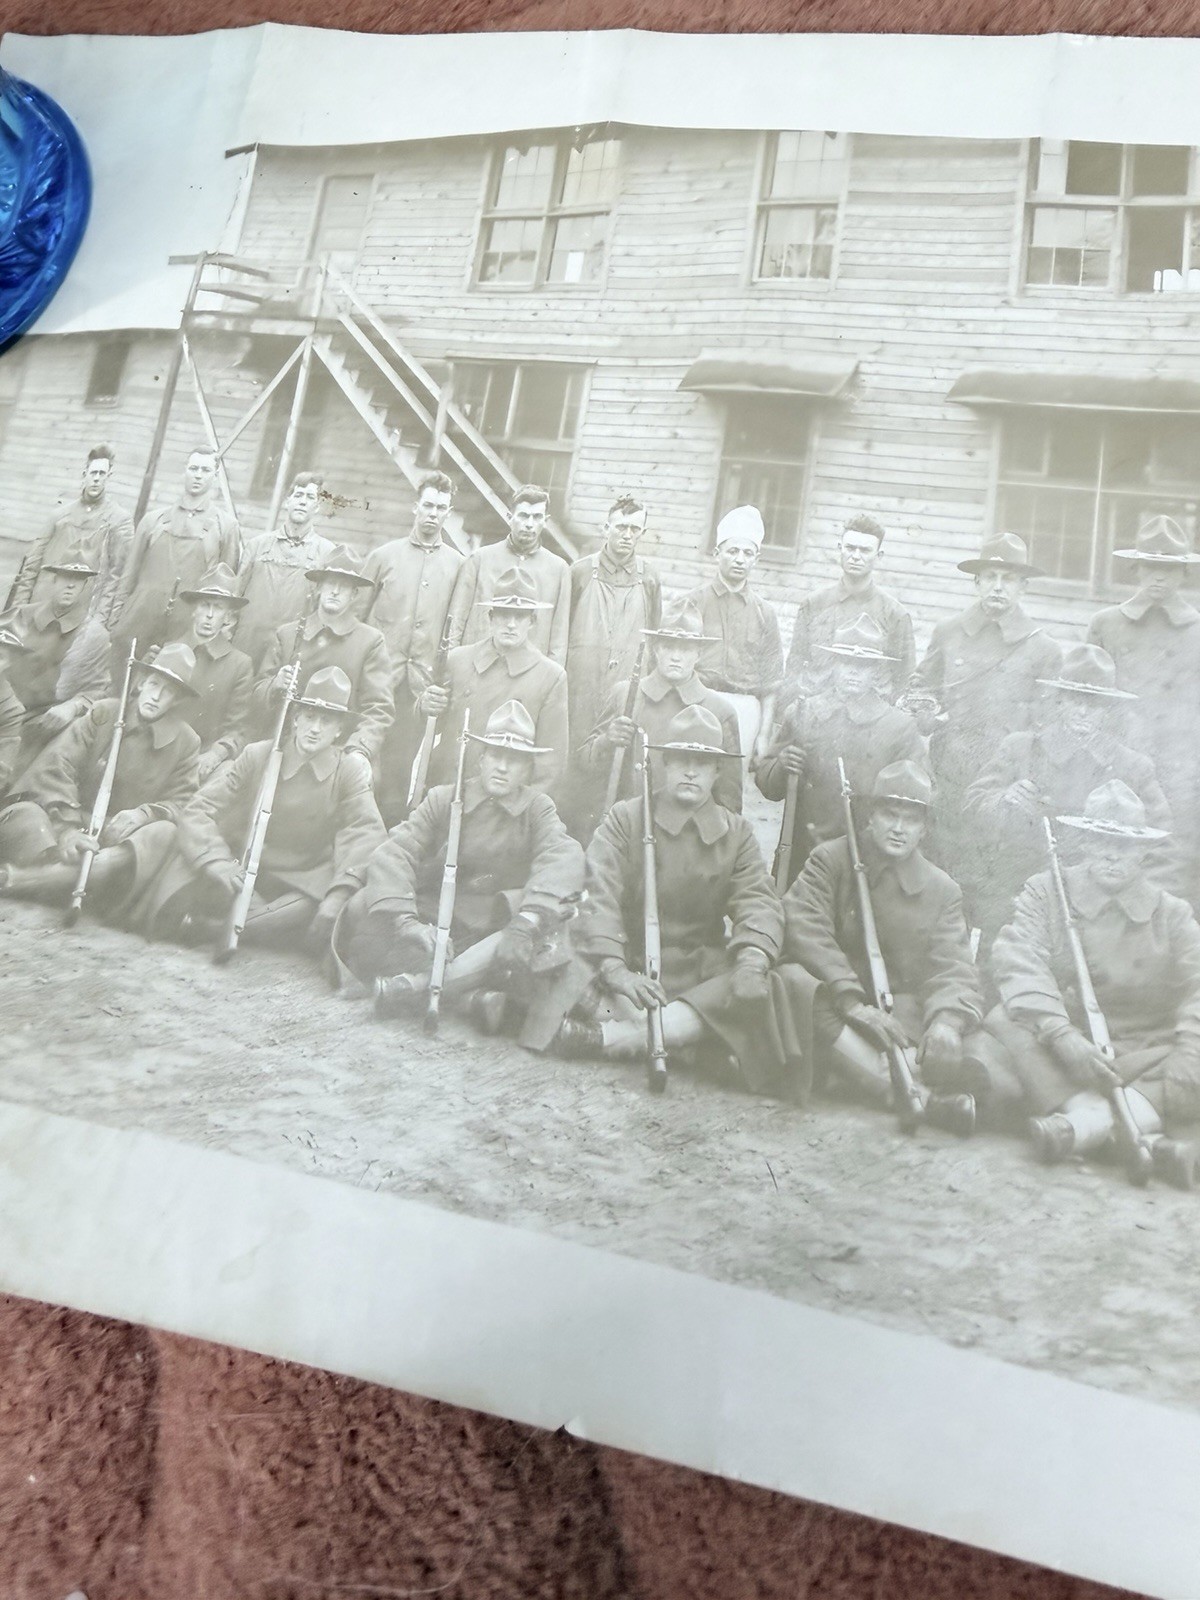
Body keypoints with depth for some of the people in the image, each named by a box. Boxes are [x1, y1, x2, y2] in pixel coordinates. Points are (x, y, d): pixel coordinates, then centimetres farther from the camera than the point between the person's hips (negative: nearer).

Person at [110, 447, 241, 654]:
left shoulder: (225, 526, 6)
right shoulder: (153, 520, 14)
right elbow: (130, 575, 14)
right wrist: (115, 622, 7)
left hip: (188, 632, -2)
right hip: (139, 626, 2)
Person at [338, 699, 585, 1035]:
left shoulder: (538, 808, -1)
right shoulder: (443, 799, 1)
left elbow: (564, 857, -22)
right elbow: (395, 851, -14)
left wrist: (525, 923, -40)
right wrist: (404, 920, -33)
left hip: (497, 929, 0)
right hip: (436, 923, 1)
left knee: (546, 935, -33)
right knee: (364, 908, -24)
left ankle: (412, 982, -31)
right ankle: (471, 992, -29)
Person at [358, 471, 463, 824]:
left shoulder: (457, 564, 8)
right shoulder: (384, 555, 8)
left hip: (424, 677, 0)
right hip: (380, 671, 0)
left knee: (407, 756, 3)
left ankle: (393, 823, 13)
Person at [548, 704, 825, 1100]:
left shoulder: (737, 833, 11)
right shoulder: (624, 819, 2)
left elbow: (758, 901, -5)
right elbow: (600, 896, -12)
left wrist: (753, 957, -28)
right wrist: (615, 970, -29)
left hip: (703, 971, 3)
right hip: (631, 964, -3)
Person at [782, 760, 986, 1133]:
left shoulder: (942, 890, 11)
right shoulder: (830, 859, 3)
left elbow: (953, 970, 0)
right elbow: (802, 927, -14)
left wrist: (946, 1021, -26)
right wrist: (852, 1002, -28)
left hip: (902, 1015, 2)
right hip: (831, 1003, -2)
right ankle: (922, 1097, -46)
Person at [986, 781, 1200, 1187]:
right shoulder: (1044, 892, 3)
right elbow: (1018, 964, -15)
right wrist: (1062, 1035, -31)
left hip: (1140, 1057, 1)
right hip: (1055, 1055, -1)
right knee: (1004, 1021, -29)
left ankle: (1086, 1122, -39)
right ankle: (1115, 1121, -38)